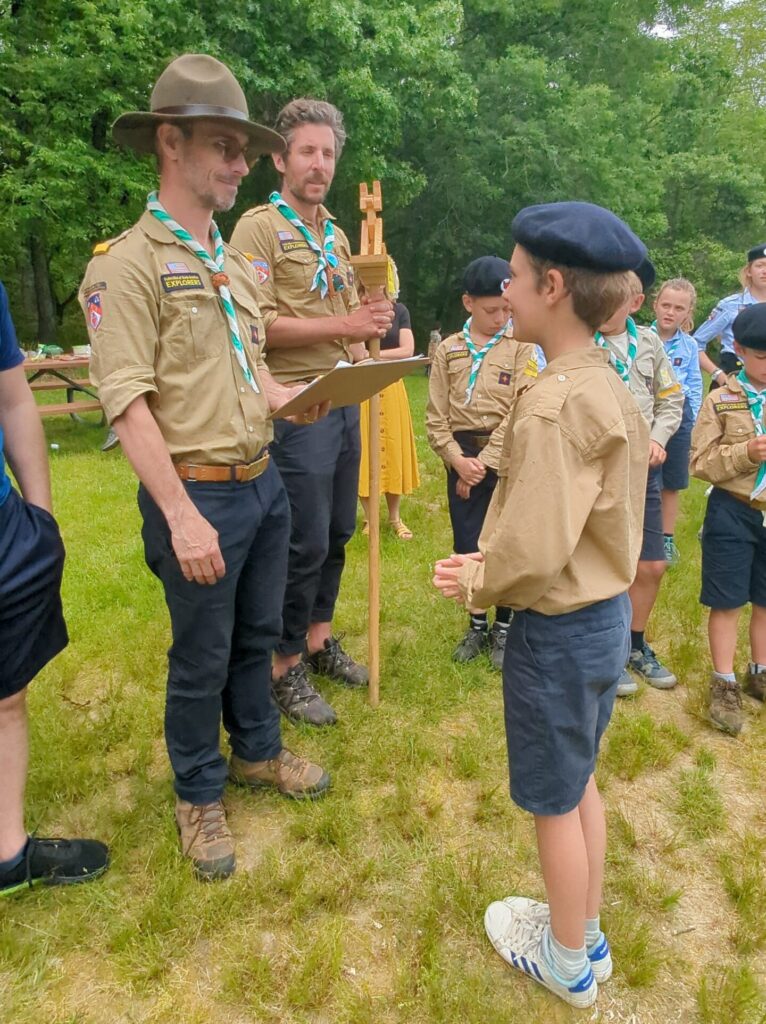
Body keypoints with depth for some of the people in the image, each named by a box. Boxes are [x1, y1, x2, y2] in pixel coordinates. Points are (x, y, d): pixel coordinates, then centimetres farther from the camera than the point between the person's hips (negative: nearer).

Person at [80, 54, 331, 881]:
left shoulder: (235, 264, 13)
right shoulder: (127, 263, -12)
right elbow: (127, 403, -18)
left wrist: (284, 398, 0)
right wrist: (182, 516, -22)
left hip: (263, 483, 7)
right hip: (198, 494, -7)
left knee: (257, 635, 20)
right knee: (201, 657, 8)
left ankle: (257, 751, 42)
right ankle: (198, 794, 31)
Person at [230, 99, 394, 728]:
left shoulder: (337, 236, 18)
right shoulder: (259, 228, -7)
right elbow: (258, 324, -18)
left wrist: (372, 322, 6)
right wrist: (341, 326, -20)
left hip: (344, 402, 8)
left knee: (338, 533, 14)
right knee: (305, 544, -3)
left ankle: (319, 637, 32)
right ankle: (286, 667, 15)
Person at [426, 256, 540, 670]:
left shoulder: (521, 347, -2)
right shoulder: (448, 350, 5)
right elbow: (436, 417, 2)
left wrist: (485, 461, -14)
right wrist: (458, 460, -11)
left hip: (507, 459, -2)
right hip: (462, 458, 2)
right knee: (467, 546, 9)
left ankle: (503, 628, 22)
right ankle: (477, 624, 27)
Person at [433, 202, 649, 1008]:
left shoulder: (551, 405, -25)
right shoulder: (608, 388, 4)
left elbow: (533, 553, -28)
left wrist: (475, 582, -9)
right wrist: (492, 565, 7)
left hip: (558, 628, -9)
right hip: (607, 611, 9)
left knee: (554, 799, 13)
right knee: (578, 783, 24)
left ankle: (568, 964, 36)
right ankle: (585, 934, 45)